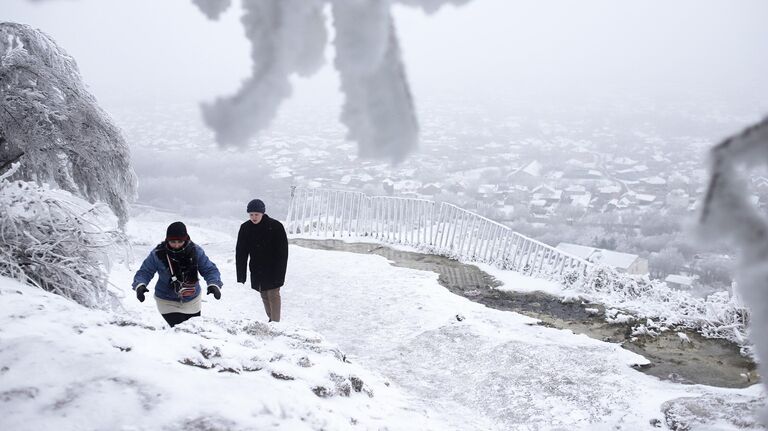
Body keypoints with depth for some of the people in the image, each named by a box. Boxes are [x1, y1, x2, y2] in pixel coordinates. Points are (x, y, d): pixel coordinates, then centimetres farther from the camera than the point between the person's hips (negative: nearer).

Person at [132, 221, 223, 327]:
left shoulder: (195, 251, -14)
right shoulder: (157, 254, -18)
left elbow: (209, 269, -11)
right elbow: (145, 272, -12)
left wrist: (214, 284, -31)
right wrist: (140, 285, -33)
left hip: (192, 302, 3)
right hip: (167, 302, -3)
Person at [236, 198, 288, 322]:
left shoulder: (275, 226, -13)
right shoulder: (245, 228, -2)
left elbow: (282, 252, -11)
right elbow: (240, 253, 1)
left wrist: (280, 274, -16)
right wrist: (240, 276, -4)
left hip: (273, 269, -4)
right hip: (257, 270, 4)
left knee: (273, 294, -8)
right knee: (264, 295, 11)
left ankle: (276, 322, -5)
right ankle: (271, 319, 23)